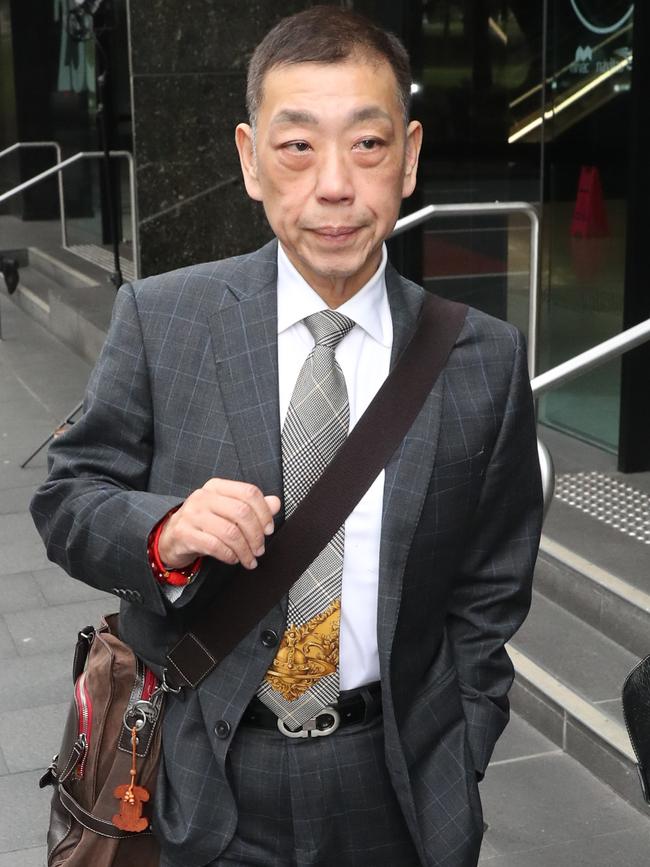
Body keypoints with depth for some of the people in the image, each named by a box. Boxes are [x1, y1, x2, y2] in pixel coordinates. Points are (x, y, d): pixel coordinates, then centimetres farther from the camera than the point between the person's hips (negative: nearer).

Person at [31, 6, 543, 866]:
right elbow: (68, 497, -3)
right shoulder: (160, 319, -9)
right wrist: (162, 533, -23)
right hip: (210, 785, 0)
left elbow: (490, 591, 1)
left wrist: (455, 773, 1)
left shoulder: (484, 361, -7)